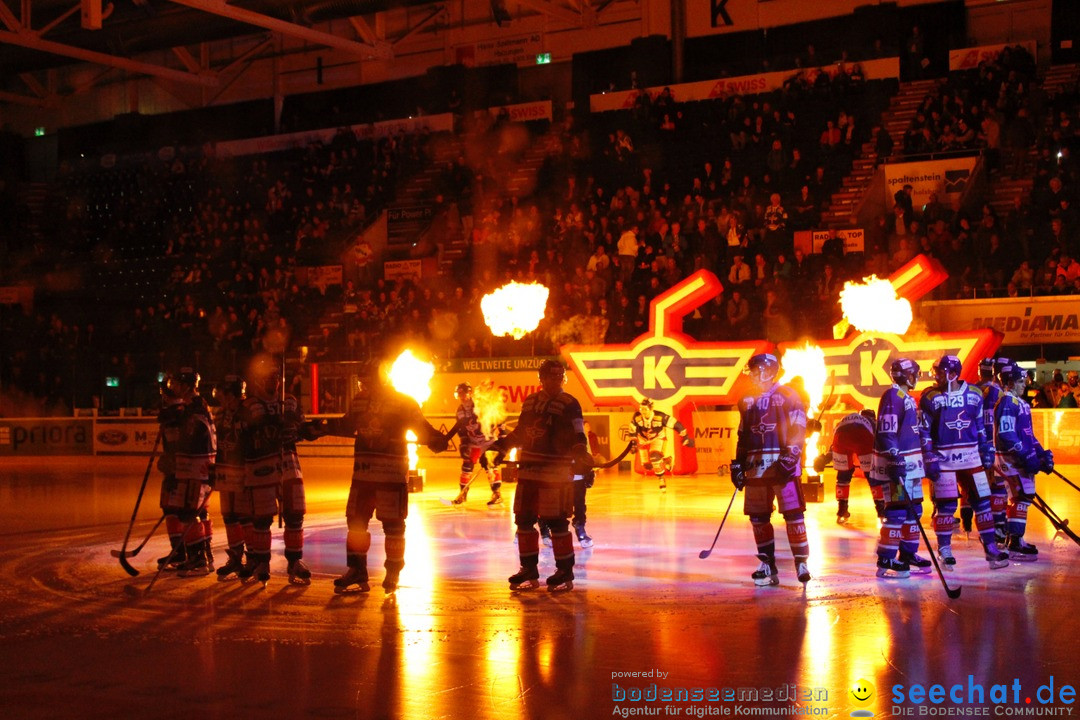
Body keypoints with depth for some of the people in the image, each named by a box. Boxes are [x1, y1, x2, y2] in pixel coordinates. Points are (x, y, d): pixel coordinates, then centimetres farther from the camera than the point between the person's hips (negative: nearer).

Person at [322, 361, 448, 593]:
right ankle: (356, 570, 21)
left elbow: (420, 427, -10)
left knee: (393, 524, 0)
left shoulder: (403, 402, -6)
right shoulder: (359, 401, 11)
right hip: (362, 473, 6)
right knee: (356, 521, 9)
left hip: (392, 474, -5)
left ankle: (392, 574, 14)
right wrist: (322, 427, 18)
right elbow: (347, 426, 24)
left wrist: (436, 439, -26)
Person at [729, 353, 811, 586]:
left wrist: (790, 456, -19)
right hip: (755, 467, 6)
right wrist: (738, 464, 15)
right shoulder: (747, 402, 17)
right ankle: (768, 566, 13)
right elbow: (743, 436, 21)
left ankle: (801, 562, -3)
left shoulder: (787, 396, -1)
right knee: (758, 517, 5)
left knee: (792, 513, -10)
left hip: (782, 465, -6)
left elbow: (797, 429, -9)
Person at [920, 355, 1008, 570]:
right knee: (946, 505, -1)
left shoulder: (973, 395, 3)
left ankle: (991, 547, 11)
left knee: (982, 501, 3)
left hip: (970, 456, 3)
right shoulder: (930, 397, -6)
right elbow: (923, 431, -5)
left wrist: (987, 450, 10)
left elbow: (981, 426, 13)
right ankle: (944, 551, 10)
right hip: (943, 459, -3)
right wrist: (929, 459, -10)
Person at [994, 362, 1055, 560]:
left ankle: (1016, 539, 23)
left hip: (1023, 458, 10)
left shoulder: (1020, 403, 18)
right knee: (1022, 497, -11)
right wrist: (1027, 456, -24)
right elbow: (1006, 435, -23)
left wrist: (1041, 453, 13)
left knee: (1026, 496, 14)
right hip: (1011, 459, -10)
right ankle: (1014, 545, -10)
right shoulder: (1007, 403, -14)